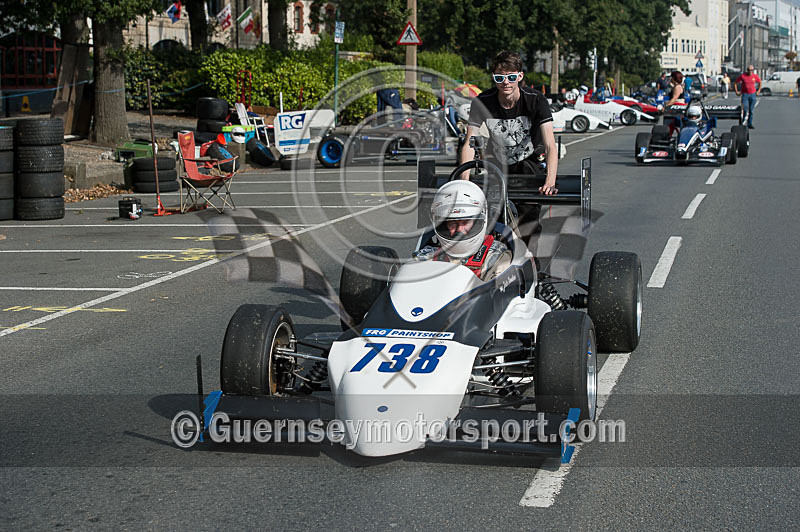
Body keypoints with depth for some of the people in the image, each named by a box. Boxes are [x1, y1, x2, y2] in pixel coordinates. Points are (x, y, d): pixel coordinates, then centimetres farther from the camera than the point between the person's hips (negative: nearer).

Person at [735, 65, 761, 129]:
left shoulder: (755, 76, 2)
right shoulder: (742, 75, -6)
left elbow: (760, 82, 20)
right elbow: (736, 83, 3)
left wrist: (758, 91, 13)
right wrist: (736, 91, -2)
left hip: (752, 94, 3)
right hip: (745, 94, -3)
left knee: (751, 111, 4)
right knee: (745, 110, -14)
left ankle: (750, 124, 11)